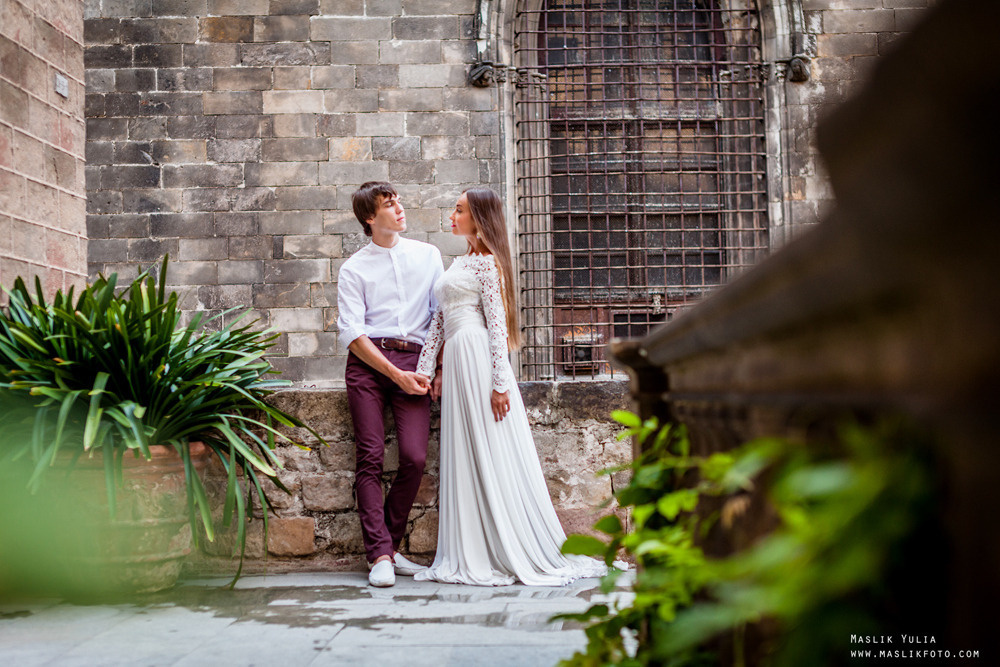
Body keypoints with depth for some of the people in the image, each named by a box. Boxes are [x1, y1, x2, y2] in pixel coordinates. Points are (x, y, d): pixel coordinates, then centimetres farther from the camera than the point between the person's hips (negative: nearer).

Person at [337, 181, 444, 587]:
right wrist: (397, 375, -9)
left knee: (414, 458, -9)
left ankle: (389, 546, 9)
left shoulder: (428, 255, 16)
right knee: (371, 458, -8)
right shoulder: (354, 268, 8)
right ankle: (380, 556, -4)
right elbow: (351, 333, -1)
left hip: (414, 360, 2)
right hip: (367, 363, -1)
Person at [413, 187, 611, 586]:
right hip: (456, 362, 8)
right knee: (464, 459, 7)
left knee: (490, 456, -5)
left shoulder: (487, 262, -3)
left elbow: (496, 322, -11)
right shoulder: (457, 265, 22)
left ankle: (514, 555, 3)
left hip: (477, 357, -8)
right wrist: (424, 369, 13)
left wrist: (500, 382, -17)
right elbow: (438, 321, 20)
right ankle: (473, 556, 13)